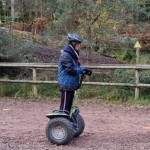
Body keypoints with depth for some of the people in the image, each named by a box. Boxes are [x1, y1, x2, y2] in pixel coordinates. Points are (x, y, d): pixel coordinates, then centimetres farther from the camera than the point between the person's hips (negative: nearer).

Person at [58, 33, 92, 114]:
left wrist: (84, 70, -2)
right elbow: (70, 69, -20)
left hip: (71, 84, 9)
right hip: (66, 84, -9)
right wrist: (83, 70, -12)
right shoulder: (65, 54, -16)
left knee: (69, 104, 14)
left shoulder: (73, 54, 13)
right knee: (65, 105, -6)